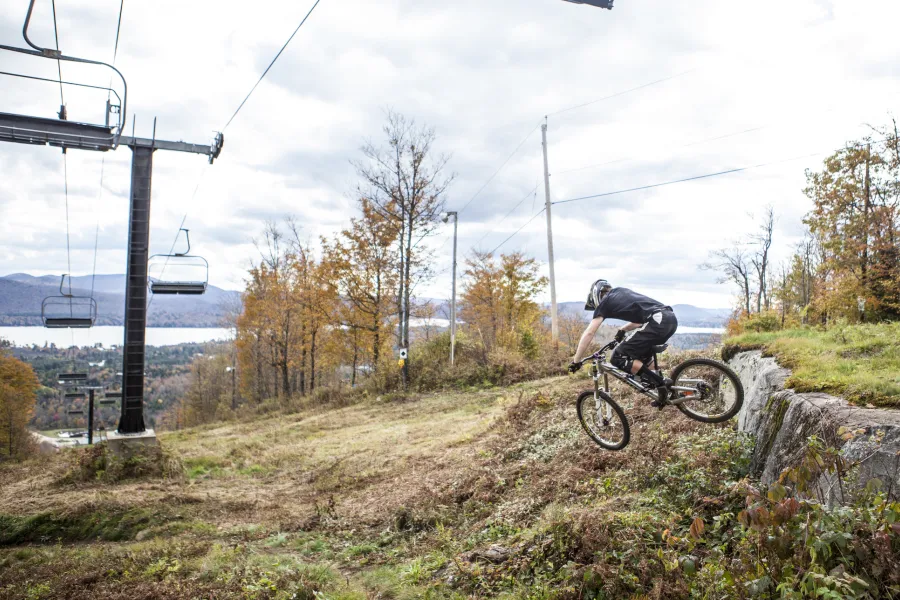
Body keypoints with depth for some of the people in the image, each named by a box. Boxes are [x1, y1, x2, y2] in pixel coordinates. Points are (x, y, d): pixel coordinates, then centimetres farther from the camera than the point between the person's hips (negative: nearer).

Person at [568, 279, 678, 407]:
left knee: (618, 358, -1)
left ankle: (661, 384, -3)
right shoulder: (622, 292, 31)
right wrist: (623, 330, 43)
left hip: (658, 322, -9)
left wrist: (576, 361, 11)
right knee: (641, 356, 30)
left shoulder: (604, 303, 11)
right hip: (671, 318, 9)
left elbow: (588, 333, 6)